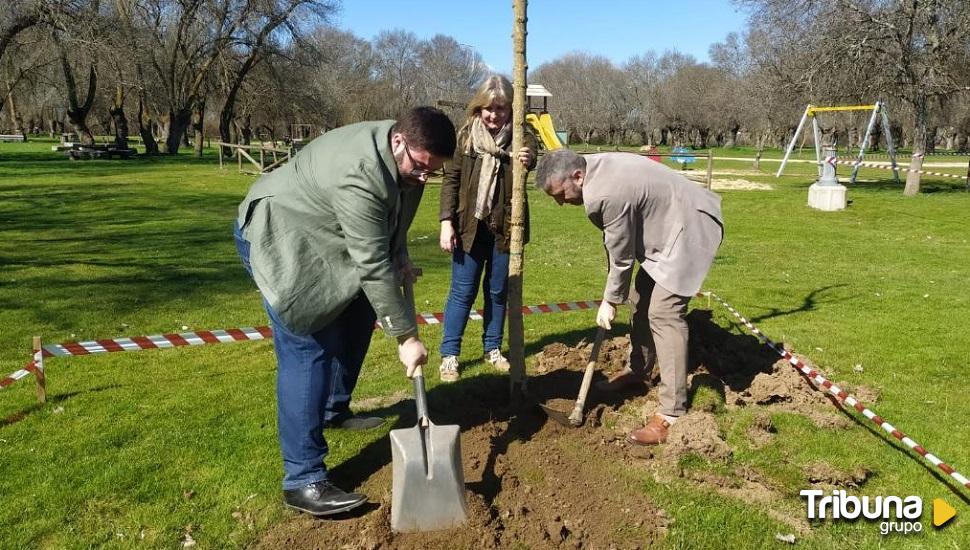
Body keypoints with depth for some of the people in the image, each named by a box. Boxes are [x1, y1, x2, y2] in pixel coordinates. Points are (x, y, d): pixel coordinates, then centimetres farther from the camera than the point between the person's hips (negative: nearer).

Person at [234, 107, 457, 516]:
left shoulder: (406, 156, -7)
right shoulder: (358, 174, -36)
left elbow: (394, 213, 13)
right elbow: (373, 267, -34)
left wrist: (401, 257, 0)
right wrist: (406, 337, -29)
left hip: (321, 239, 10)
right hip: (277, 238, -10)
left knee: (358, 315, 17)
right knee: (308, 350, -18)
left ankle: (334, 410, 35)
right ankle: (303, 481, -14)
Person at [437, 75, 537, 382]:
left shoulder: (520, 136, -2)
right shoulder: (466, 136, -3)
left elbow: (530, 155, -20)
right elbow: (451, 180, -1)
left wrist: (528, 159, -45)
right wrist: (446, 222, -8)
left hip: (504, 227, 1)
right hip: (470, 226, -1)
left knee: (498, 291, 13)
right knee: (463, 291, 4)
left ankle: (493, 349, 28)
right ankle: (449, 355, 14)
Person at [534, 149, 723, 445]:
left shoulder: (606, 195, -31)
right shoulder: (596, 166, 0)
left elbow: (621, 257, -19)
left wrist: (610, 301, -5)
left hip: (689, 230, -11)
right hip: (668, 227, 11)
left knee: (663, 313, -16)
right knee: (642, 301, 18)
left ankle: (672, 415, -13)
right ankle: (638, 370, 37)